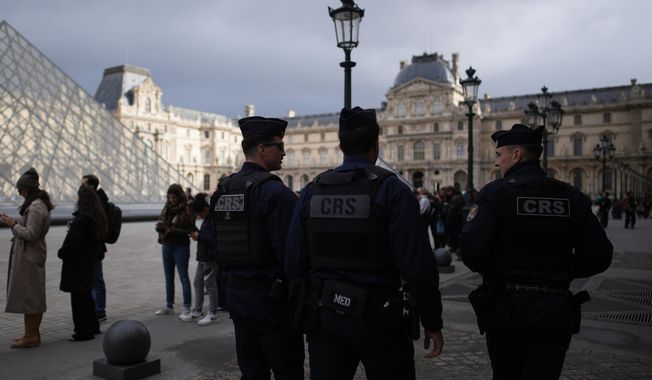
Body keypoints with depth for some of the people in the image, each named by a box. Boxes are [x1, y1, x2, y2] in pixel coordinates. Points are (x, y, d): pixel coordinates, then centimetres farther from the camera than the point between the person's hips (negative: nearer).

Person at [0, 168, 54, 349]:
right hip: (31, 255, 10)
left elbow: (30, 234, -22)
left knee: (27, 295, -3)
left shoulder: (36, 208, -19)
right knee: (34, 295, 15)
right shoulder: (39, 204, 13)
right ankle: (33, 333, 25)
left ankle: (31, 335, 5)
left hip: (29, 257, -10)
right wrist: (15, 222, 7)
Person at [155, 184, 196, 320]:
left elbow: (191, 230, -14)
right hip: (167, 246, 7)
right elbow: (160, 224, 12)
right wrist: (160, 226, -10)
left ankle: (186, 308, -1)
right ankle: (169, 306, 27)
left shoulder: (186, 211, -11)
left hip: (181, 247, -7)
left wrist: (175, 230, -24)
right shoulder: (167, 209, 8)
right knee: (169, 278, 15)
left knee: (183, 277, -5)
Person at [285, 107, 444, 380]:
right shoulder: (391, 190, -11)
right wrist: (432, 322, -4)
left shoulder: (311, 191, 2)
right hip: (378, 318, -3)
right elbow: (418, 265, -15)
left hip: (324, 317, 4)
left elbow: (295, 263, 4)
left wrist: (303, 315, 15)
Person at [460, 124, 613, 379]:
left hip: (506, 308, -2)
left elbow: (471, 250, -19)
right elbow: (599, 255, 0)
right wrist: (560, 272, 14)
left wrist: (492, 272, 2)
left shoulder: (495, 193, -10)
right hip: (555, 310, 2)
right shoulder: (571, 197, 2)